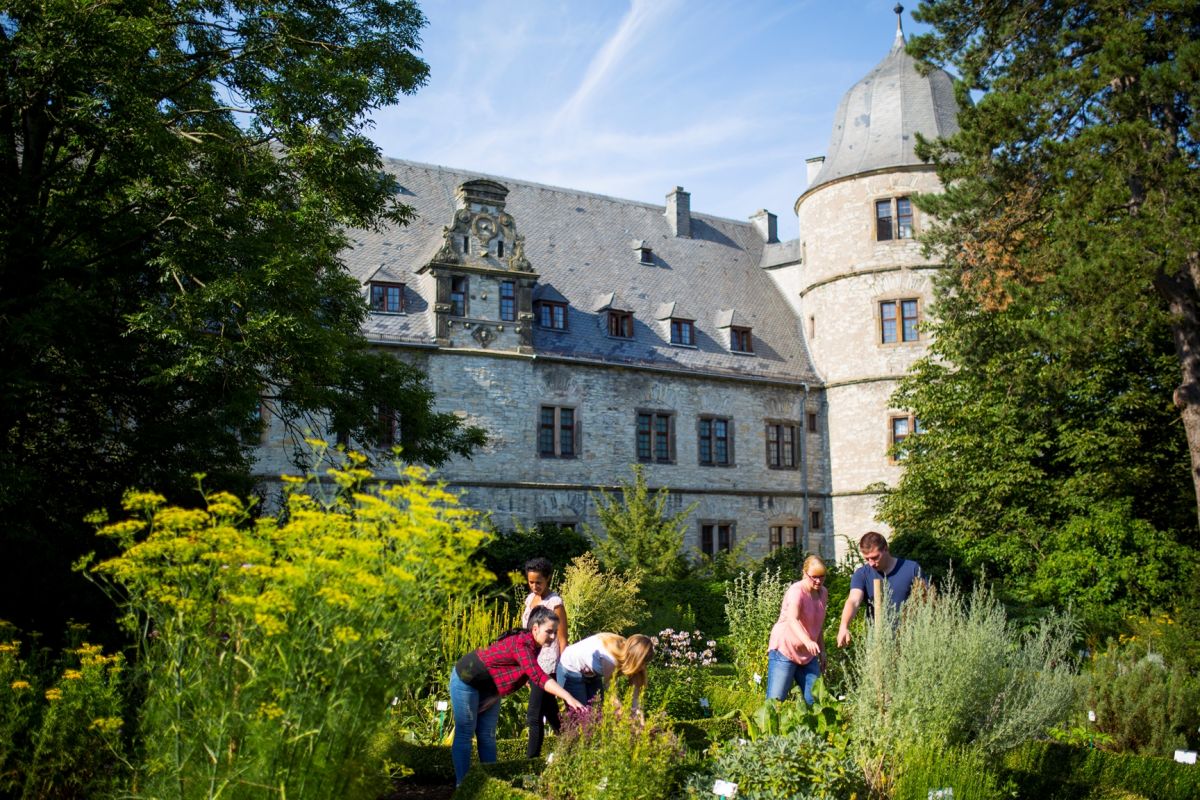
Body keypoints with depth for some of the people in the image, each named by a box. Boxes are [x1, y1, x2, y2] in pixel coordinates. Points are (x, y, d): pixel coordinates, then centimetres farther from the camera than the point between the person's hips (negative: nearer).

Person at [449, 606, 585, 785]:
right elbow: (538, 677, -44)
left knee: (487, 736, 10)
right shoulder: (521, 644, -33)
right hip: (467, 678, -9)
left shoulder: (532, 645, -5)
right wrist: (568, 697, -51)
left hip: (488, 687, 9)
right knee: (465, 734, -2)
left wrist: (493, 698, -3)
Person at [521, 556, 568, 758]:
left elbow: (562, 640, -12)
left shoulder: (554, 602, -13)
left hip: (546, 664, -8)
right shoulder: (530, 599, 9)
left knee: (534, 715, -8)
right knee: (550, 712, 16)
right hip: (532, 662, 8)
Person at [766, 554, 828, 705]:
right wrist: (807, 641, -52)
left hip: (808, 655, 7)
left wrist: (821, 650, 16)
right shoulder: (796, 591, -19)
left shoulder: (823, 592, 6)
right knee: (775, 700, -11)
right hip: (785, 651, -7)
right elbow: (792, 620, -37)